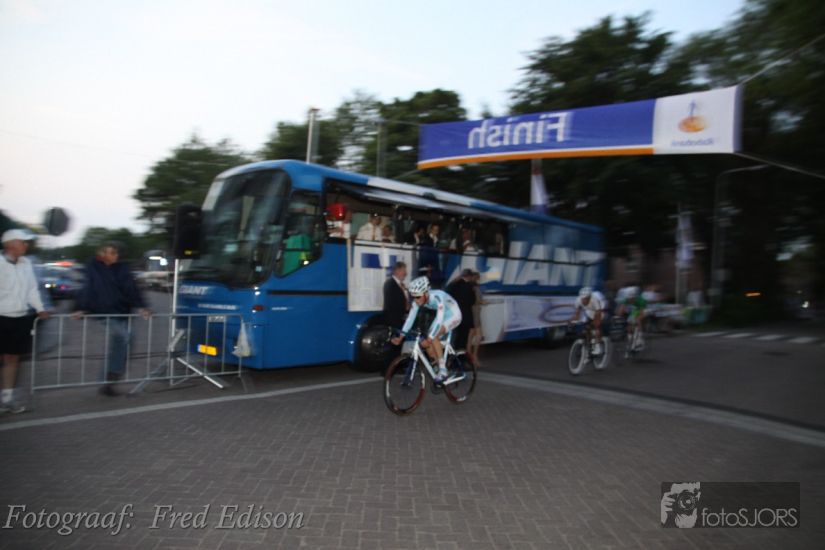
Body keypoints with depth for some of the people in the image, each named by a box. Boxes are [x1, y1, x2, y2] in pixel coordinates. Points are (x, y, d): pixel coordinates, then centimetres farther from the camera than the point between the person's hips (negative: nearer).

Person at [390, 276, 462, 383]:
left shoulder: (437, 297, -37)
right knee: (429, 348, -6)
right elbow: (410, 318, -18)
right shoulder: (418, 300, -18)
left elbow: (439, 320, -43)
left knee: (433, 338, -28)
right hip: (441, 316, 7)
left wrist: (429, 339, -50)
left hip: (453, 316, -7)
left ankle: (443, 371, -19)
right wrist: (401, 336, -25)